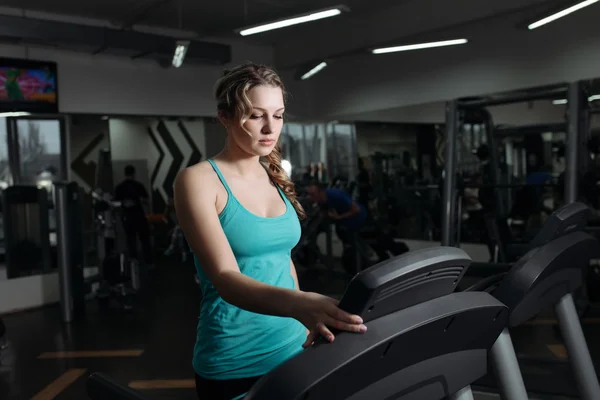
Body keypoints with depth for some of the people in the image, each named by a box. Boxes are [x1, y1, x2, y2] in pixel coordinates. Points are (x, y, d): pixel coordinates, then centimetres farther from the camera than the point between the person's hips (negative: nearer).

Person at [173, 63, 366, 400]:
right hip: (235, 362, -5)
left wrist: (304, 320, 12)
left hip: (292, 348, 6)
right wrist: (300, 304, -40)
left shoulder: (275, 178, 5)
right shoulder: (199, 180, -13)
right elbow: (226, 278, -24)